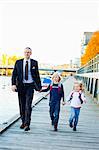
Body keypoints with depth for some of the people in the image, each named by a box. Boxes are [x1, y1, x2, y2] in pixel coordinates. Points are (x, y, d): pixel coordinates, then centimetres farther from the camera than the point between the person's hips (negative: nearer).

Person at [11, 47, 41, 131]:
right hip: (21, 86, 2)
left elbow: (37, 75, 9)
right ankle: (23, 122, 24)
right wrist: (13, 84, -10)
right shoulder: (18, 62, 5)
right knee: (22, 105, 10)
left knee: (28, 105, -10)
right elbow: (14, 74, 4)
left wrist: (39, 86, 9)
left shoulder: (34, 63, 3)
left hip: (30, 86, -2)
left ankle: (27, 124, -9)